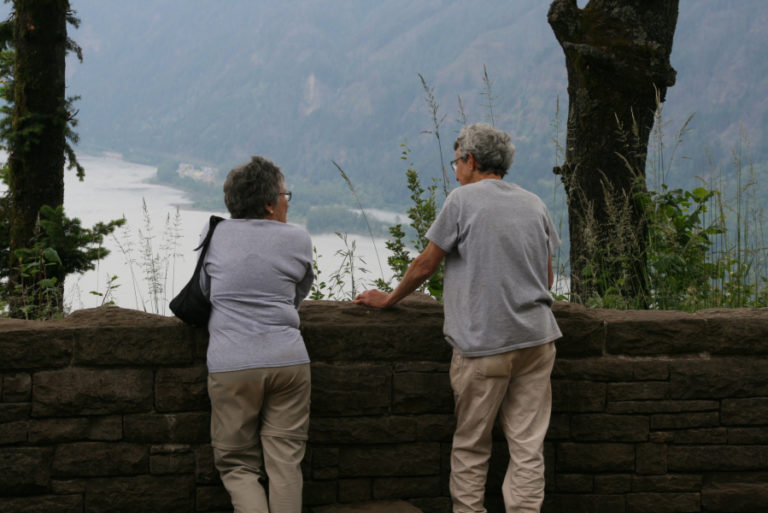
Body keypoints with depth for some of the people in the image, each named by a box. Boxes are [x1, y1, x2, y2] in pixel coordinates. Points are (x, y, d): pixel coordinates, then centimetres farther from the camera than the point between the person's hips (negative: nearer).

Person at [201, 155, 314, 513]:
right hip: (288, 360, 0)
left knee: (238, 466, 8)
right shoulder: (298, 239, 6)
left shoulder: (216, 234, 8)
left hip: (230, 364, 0)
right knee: (285, 463, 6)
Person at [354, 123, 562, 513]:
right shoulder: (534, 204, 13)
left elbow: (425, 266, 0)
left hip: (484, 341, -5)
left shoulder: (463, 200, -4)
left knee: (471, 446, 5)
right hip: (536, 336, 5)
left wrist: (388, 299, 15)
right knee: (528, 445, 4)